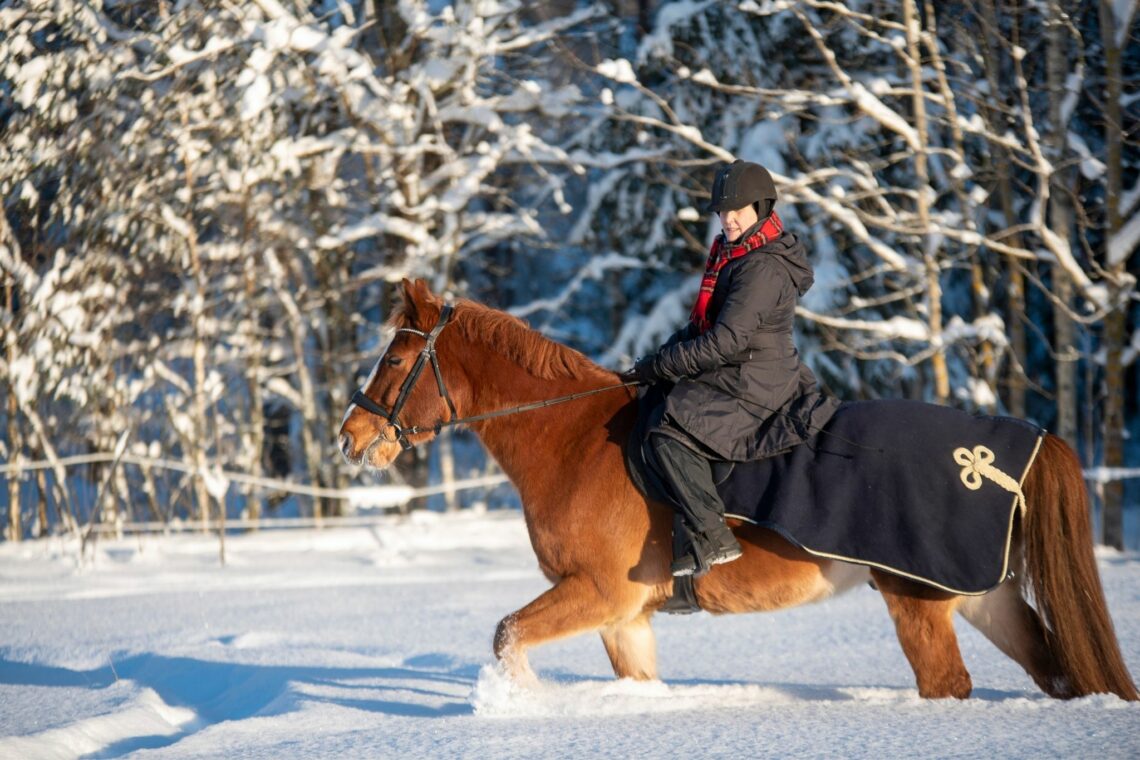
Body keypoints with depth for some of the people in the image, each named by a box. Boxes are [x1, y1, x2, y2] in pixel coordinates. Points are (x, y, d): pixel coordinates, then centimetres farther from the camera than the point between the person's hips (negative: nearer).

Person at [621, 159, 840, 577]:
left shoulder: (764, 269, -20)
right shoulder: (730, 253, 13)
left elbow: (724, 342, -24)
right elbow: (702, 324, 22)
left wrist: (657, 367, -17)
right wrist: (661, 358, 8)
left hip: (752, 387, -11)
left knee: (669, 433, -24)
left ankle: (711, 537, -23)